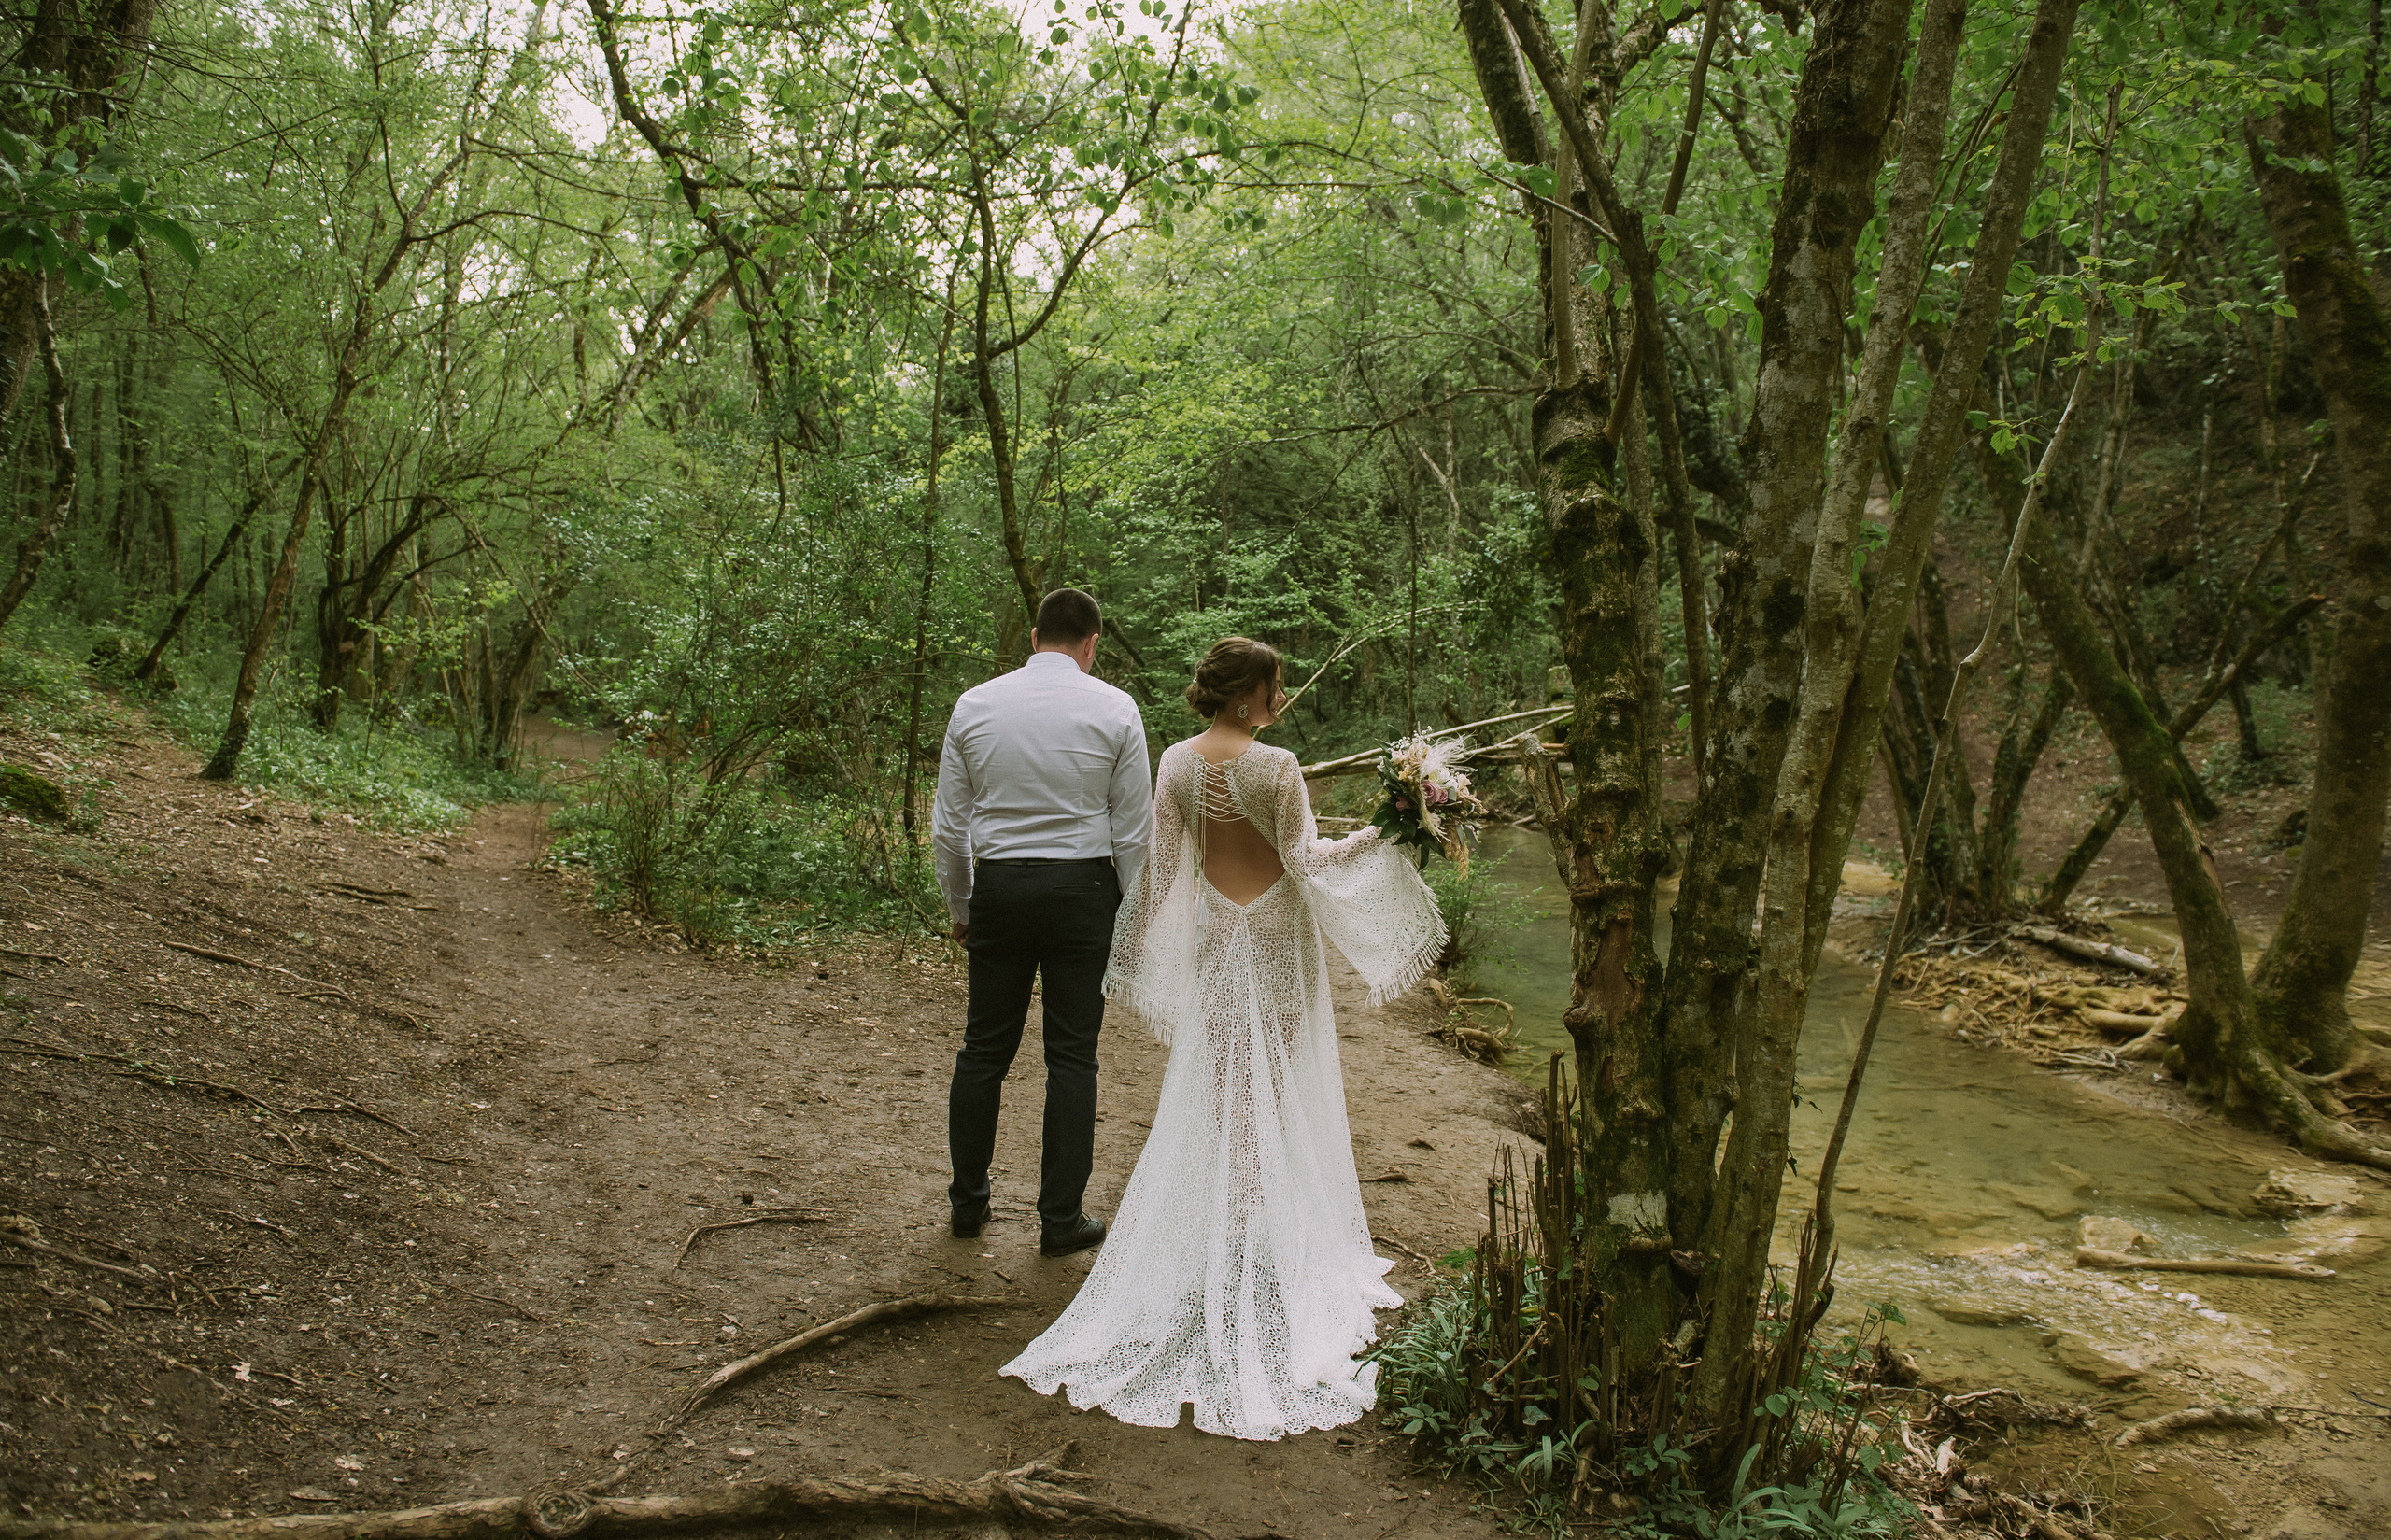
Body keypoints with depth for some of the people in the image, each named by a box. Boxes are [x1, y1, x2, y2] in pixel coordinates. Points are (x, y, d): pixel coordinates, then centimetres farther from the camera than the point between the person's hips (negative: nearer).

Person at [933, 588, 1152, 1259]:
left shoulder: (973, 705, 2)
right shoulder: (1114, 709, -4)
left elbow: (948, 826, 5)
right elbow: (1133, 831, -3)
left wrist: (959, 907, 17)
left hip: (998, 887, 2)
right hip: (1083, 887, -2)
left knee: (984, 1048, 12)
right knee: (1072, 1056, 6)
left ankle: (967, 1203, 24)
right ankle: (1061, 1220, 12)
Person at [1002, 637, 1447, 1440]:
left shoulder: (1176, 763, -4)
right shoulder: (1275, 766, -18)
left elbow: (1164, 860, 2)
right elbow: (1306, 859, -15)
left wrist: (1144, 941, 12)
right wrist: (1380, 835, -7)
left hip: (1213, 934, 4)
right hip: (1277, 933, -4)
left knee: (1217, 1079, 15)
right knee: (1277, 1080, 8)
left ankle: (1217, 1218, 22)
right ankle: (1267, 1220, 15)